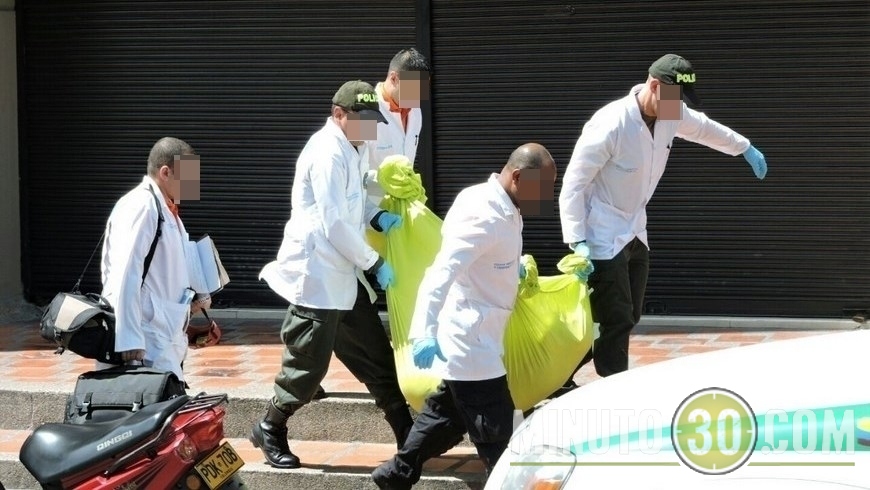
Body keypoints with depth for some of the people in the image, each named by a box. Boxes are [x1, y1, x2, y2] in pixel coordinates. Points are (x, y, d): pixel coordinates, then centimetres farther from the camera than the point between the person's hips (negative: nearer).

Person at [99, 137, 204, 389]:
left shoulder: (165, 210, 18)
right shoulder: (141, 207, -13)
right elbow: (126, 276, -19)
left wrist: (188, 297, 9)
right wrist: (130, 341, -23)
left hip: (164, 335, 10)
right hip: (146, 340, -10)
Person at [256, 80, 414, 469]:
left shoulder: (352, 151, 12)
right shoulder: (328, 153, -19)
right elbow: (335, 223, -21)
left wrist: (377, 217, 2)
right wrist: (374, 263, -14)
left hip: (344, 275, 10)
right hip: (317, 276, -10)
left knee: (374, 354, 11)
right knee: (308, 363, -2)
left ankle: (407, 433, 15)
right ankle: (269, 430, 16)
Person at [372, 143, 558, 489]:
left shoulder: (504, 209, 6)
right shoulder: (485, 216, -24)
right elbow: (441, 272, -33)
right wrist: (424, 333, -42)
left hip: (473, 340, 10)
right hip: (471, 343, -10)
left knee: (448, 413, 23)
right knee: (496, 431, -5)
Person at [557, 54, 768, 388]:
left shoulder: (672, 115, -4)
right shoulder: (610, 124, -26)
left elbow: (704, 127, 21)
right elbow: (573, 184, -21)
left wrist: (745, 148, 35)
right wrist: (578, 242, -28)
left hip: (635, 234, 8)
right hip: (604, 239, -8)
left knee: (629, 319, 11)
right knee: (618, 323, -11)